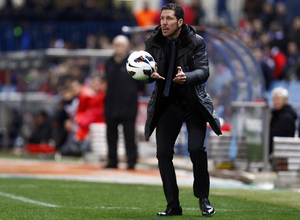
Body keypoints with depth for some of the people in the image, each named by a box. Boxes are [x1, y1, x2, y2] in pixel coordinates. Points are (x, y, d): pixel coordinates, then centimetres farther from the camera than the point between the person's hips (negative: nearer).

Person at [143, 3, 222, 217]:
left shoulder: (196, 42, -9)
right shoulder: (154, 42, -1)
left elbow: (204, 71, -15)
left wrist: (186, 77, -36)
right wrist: (151, 75, -25)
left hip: (194, 103, -3)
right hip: (167, 105, 3)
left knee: (196, 149, -16)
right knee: (163, 152, -5)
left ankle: (204, 199, 5)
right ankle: (173, 205, 5)